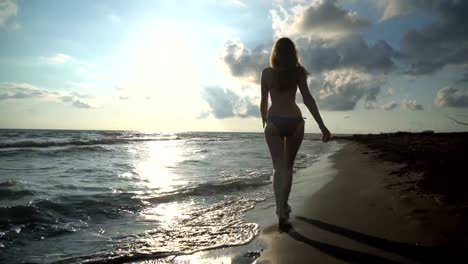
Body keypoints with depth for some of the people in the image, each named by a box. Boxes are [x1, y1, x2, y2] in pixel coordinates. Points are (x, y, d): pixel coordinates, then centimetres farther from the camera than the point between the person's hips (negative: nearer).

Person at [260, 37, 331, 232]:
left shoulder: (266, 73, 4)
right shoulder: (298, 72, 3)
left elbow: (263, 102, 8)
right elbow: (308, 99, -5)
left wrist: (264, 123, 23)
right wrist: (322, 126, -6)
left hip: (274, 121, -1)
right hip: (295, 121, 1)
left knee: (279, 167, -1)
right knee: (288, 166, 16)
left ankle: (281, 213, -16)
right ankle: (283, 206, 27)